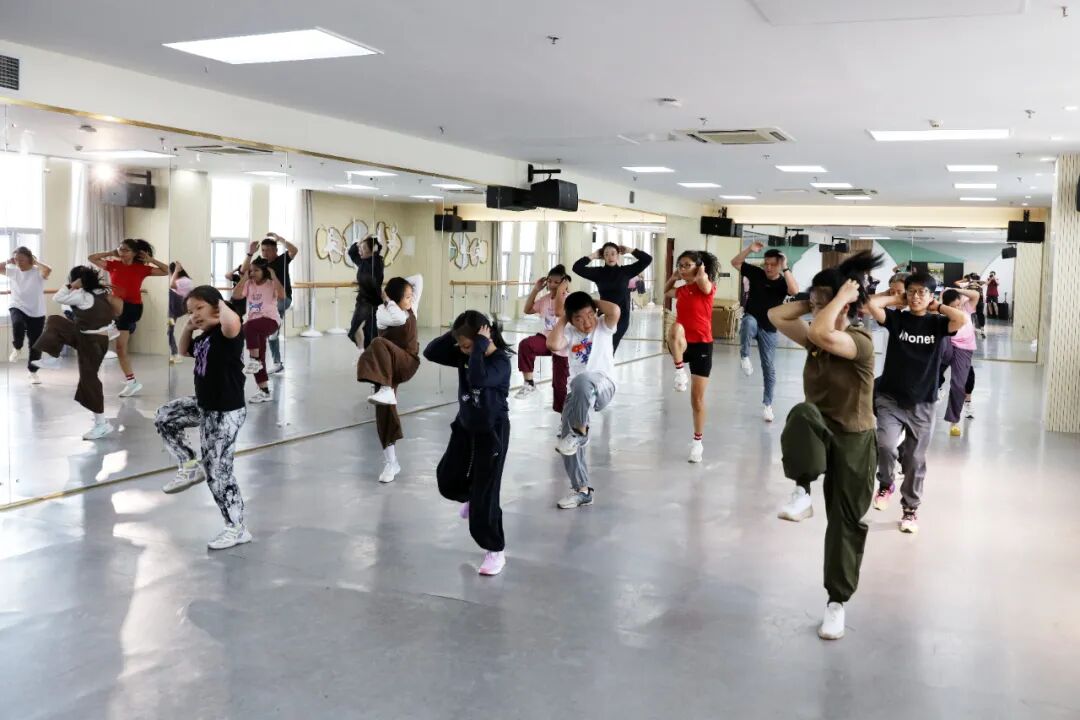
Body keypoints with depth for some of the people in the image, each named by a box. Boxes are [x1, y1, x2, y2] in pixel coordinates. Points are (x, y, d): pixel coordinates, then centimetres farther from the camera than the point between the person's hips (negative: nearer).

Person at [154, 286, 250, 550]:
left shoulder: (227, 334, -21)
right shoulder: (204, 338, 7)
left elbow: (233, 323, -48)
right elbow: (184, 351, 28)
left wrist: (222, 304, -27)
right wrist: (187, 328, 9)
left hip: (226, 412, -9)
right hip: (204, 405, 9)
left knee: (217, 470, -3)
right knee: (165, 417, 23)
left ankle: (237, 528, 10)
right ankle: (190, 466, 28)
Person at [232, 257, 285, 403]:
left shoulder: (271, 284, -2)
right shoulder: (249, 285, 12)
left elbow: (282, 295, -21)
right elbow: (235, 295, -2)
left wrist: (274, 277, -17)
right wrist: (244, 279, -4)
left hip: (270, 320, -6)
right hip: (253, 323, 6)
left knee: (249, 326, -39)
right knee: (258, 361, 3)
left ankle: (254, 359, -28)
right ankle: (264, 391, 9)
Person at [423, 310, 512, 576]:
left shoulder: (500, 361, -24)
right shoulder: (465, 355, -3)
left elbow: (477, 380, -42)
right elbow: (430, 352, -5)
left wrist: (479, 346, -35)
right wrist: (456, 335, -15)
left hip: (492, 432, -7)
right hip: (465, 427, 7)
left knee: (485, 494, -4)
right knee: (447, 480, 17)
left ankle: (496, 550, 11)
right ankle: (470, 497, 50)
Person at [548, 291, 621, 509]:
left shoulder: (603, 326, 5)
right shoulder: (569, 333, 9)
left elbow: (615, 311, -17)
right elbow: (553, 345, -13)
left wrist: (594, 302, 0)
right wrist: (562, 318, 0)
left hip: (603, 386, -5)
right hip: (579, 394, 5)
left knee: (582, 381, -40)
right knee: (567, 441, -1)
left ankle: (580, 432, -25)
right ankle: (581, 490, 13)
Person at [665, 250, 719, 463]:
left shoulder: (707, 288, -5)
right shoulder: (681, 290, 9)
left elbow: (704, 283, -30)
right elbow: (666, 292, 32)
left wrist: (702, 272, -9)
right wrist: (674, 277, 16)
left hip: (702, 345, -3)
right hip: (682, 345, 3)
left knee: (697, 397, 3)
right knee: (675, 329, -38)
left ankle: (697, 442, 18)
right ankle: (680, 371, -24)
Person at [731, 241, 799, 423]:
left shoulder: (783, 282, -9)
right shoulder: (756, 273, -4)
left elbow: (795, 291, -31)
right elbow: (735, 262, -6)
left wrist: (786, 269, -31)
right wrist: (750, 249, -20)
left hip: (769, 330, 1)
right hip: (751, 321, 0)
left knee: (769, 368, 4)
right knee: (748, 321, -41)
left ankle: (767, 405, 18)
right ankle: (744, 356, -23)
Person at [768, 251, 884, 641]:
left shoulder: (860, 341, -18)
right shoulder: (816, 340, 3)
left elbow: (822, 333, -38)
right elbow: (775, 315, 4)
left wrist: (840, 298, -25)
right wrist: (814, 300, -2)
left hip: (853, 439, -4)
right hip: (819, 432, 4)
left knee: (846, 522, 3)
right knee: (802, 413, -34)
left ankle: (837, 602, 18)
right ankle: (802, 492, -22)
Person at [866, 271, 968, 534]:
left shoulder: (937, 323, 0)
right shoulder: (896, 318, 1)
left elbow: (962, 319, -19)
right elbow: (872, 304, -15)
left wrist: (937, 307, -5)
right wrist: (898, 300, -1)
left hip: (922, 403, 1)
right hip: (890, 398, -1)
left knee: (915, 460, 8)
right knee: (885, 445, -22)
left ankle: (911, 509, 25)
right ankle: (885, 484, 8)